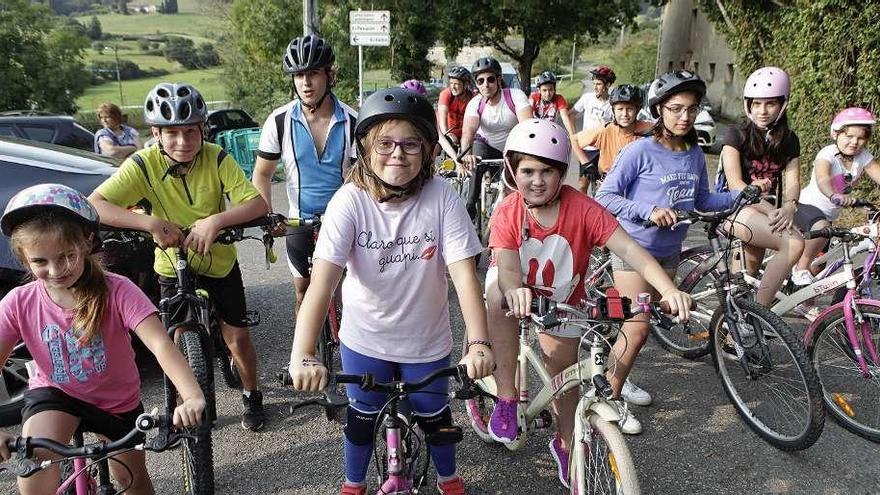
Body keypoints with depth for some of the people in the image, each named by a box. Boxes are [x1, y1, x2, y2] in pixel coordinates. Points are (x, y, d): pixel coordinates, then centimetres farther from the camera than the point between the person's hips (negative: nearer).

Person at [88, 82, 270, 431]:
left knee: (237, 338, 4)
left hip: (220, 262, 0)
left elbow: (258, 204, -28)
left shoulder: (216, 158, -20)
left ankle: (251, 395, 30)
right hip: (173, 266, 0)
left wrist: (215, 221, -45)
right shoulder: (144, 164, -20)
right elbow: (94, 204, -28)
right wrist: (151, 223, -41)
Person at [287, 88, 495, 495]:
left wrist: (479, 343, -36)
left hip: (426, 340, 1)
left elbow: (464, 273, -24)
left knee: (434, 416, 19)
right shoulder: (350, 201, -22)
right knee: (363, 418, 19)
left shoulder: (441, 198, -19)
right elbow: (322, 280, -31)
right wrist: (302, 356, -41)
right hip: (365, 339, 0)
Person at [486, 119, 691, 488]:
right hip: (516, 287, -1)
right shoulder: (507, 214, -26)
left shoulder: (581, 208, -28)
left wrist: (669, 290, -51)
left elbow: (628, 249, -36)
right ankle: (507, 399, -25)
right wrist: (516, 291, -62)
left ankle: (566, 444, 39)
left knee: (564, 372, 8)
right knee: (498, 295, -37)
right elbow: (507, 269, -37)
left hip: (561, 298, 1)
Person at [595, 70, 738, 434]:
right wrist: (649, 210, -28)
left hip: (668, 252, 6)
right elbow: (605, 197, -17)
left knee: (638, 326, 14)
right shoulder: (640, 151, -16)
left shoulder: (696, 155, 3)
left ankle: (616, 379, 35)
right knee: (637, 330, -9)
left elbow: (702, 202, 14)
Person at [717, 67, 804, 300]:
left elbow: (792, 181, -1)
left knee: (749, 274, 12)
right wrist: (771, 209, -30)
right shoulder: (737, 134, -8)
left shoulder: (788, 140, 8)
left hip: (766, 211, 6)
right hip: (735, 209, -6)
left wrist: (789, 207, -24)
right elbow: (735, 184, -18)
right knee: (794, 243, -26)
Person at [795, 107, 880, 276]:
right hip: (809, 205, -7)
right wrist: (834, 195, -63)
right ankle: (802, 268, -20)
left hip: (830, 214, 7)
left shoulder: (863, 156, -6)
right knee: (822, 228, -40)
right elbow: (822, 178, -42)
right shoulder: (827, 154, -23)